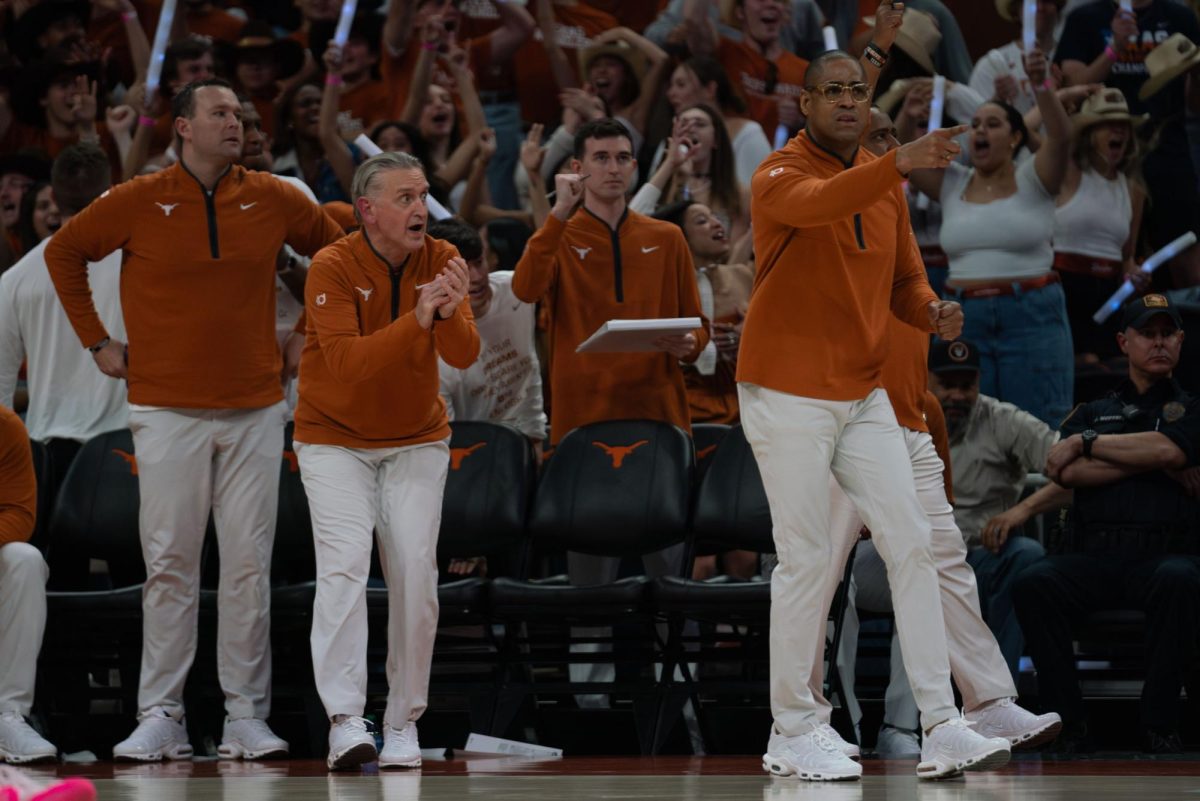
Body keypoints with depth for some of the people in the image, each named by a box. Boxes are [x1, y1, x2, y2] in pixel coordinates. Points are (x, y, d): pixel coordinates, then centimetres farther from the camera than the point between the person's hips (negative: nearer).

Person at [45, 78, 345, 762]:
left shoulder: (273, 200, 4)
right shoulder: (140, 203, -1)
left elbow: (339, 250, 19)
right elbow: (64, 253, 10)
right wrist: (97, 342, 6)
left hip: (254, 409, 2)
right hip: (168, 409, -2)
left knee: (250, 566, 1)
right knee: (170, 564, -2)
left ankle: (248, 718, 5)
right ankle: (160, 718, 1)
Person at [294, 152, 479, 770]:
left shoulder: (441, 261, -7)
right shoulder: (332, 268, -18)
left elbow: (465, 357, -17)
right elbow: (346, 362, -29)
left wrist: (451, 314, -38)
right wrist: (417, 320, -39)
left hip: (416, 440, 3)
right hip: (334, 436, -3)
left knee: (415, 571, -7)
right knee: (345, 561, -18)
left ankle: (403, 723, 2)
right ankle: (345, 723, -24)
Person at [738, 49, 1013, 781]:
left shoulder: (885, 182, 10)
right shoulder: (778, 177, -10)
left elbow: (905, 278, 15)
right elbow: (817, 204, -35)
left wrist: (932, 311, -8)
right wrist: (900, 164, -50)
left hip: (864, 393, 6)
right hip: (789, 396, -6)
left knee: (912, 543, -2)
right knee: (808, 559, -5)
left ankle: (942, 728, -3)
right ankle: (793, 734, 6)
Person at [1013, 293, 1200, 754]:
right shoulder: (1091, 414, 26)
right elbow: (1068, 473, 4)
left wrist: (1087, 444, 3)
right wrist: (1155, 462, -1)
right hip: (1094, 557, 2)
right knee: (1033, 585, -30)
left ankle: (1160, 727, -29)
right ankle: (1069, 726, -26)